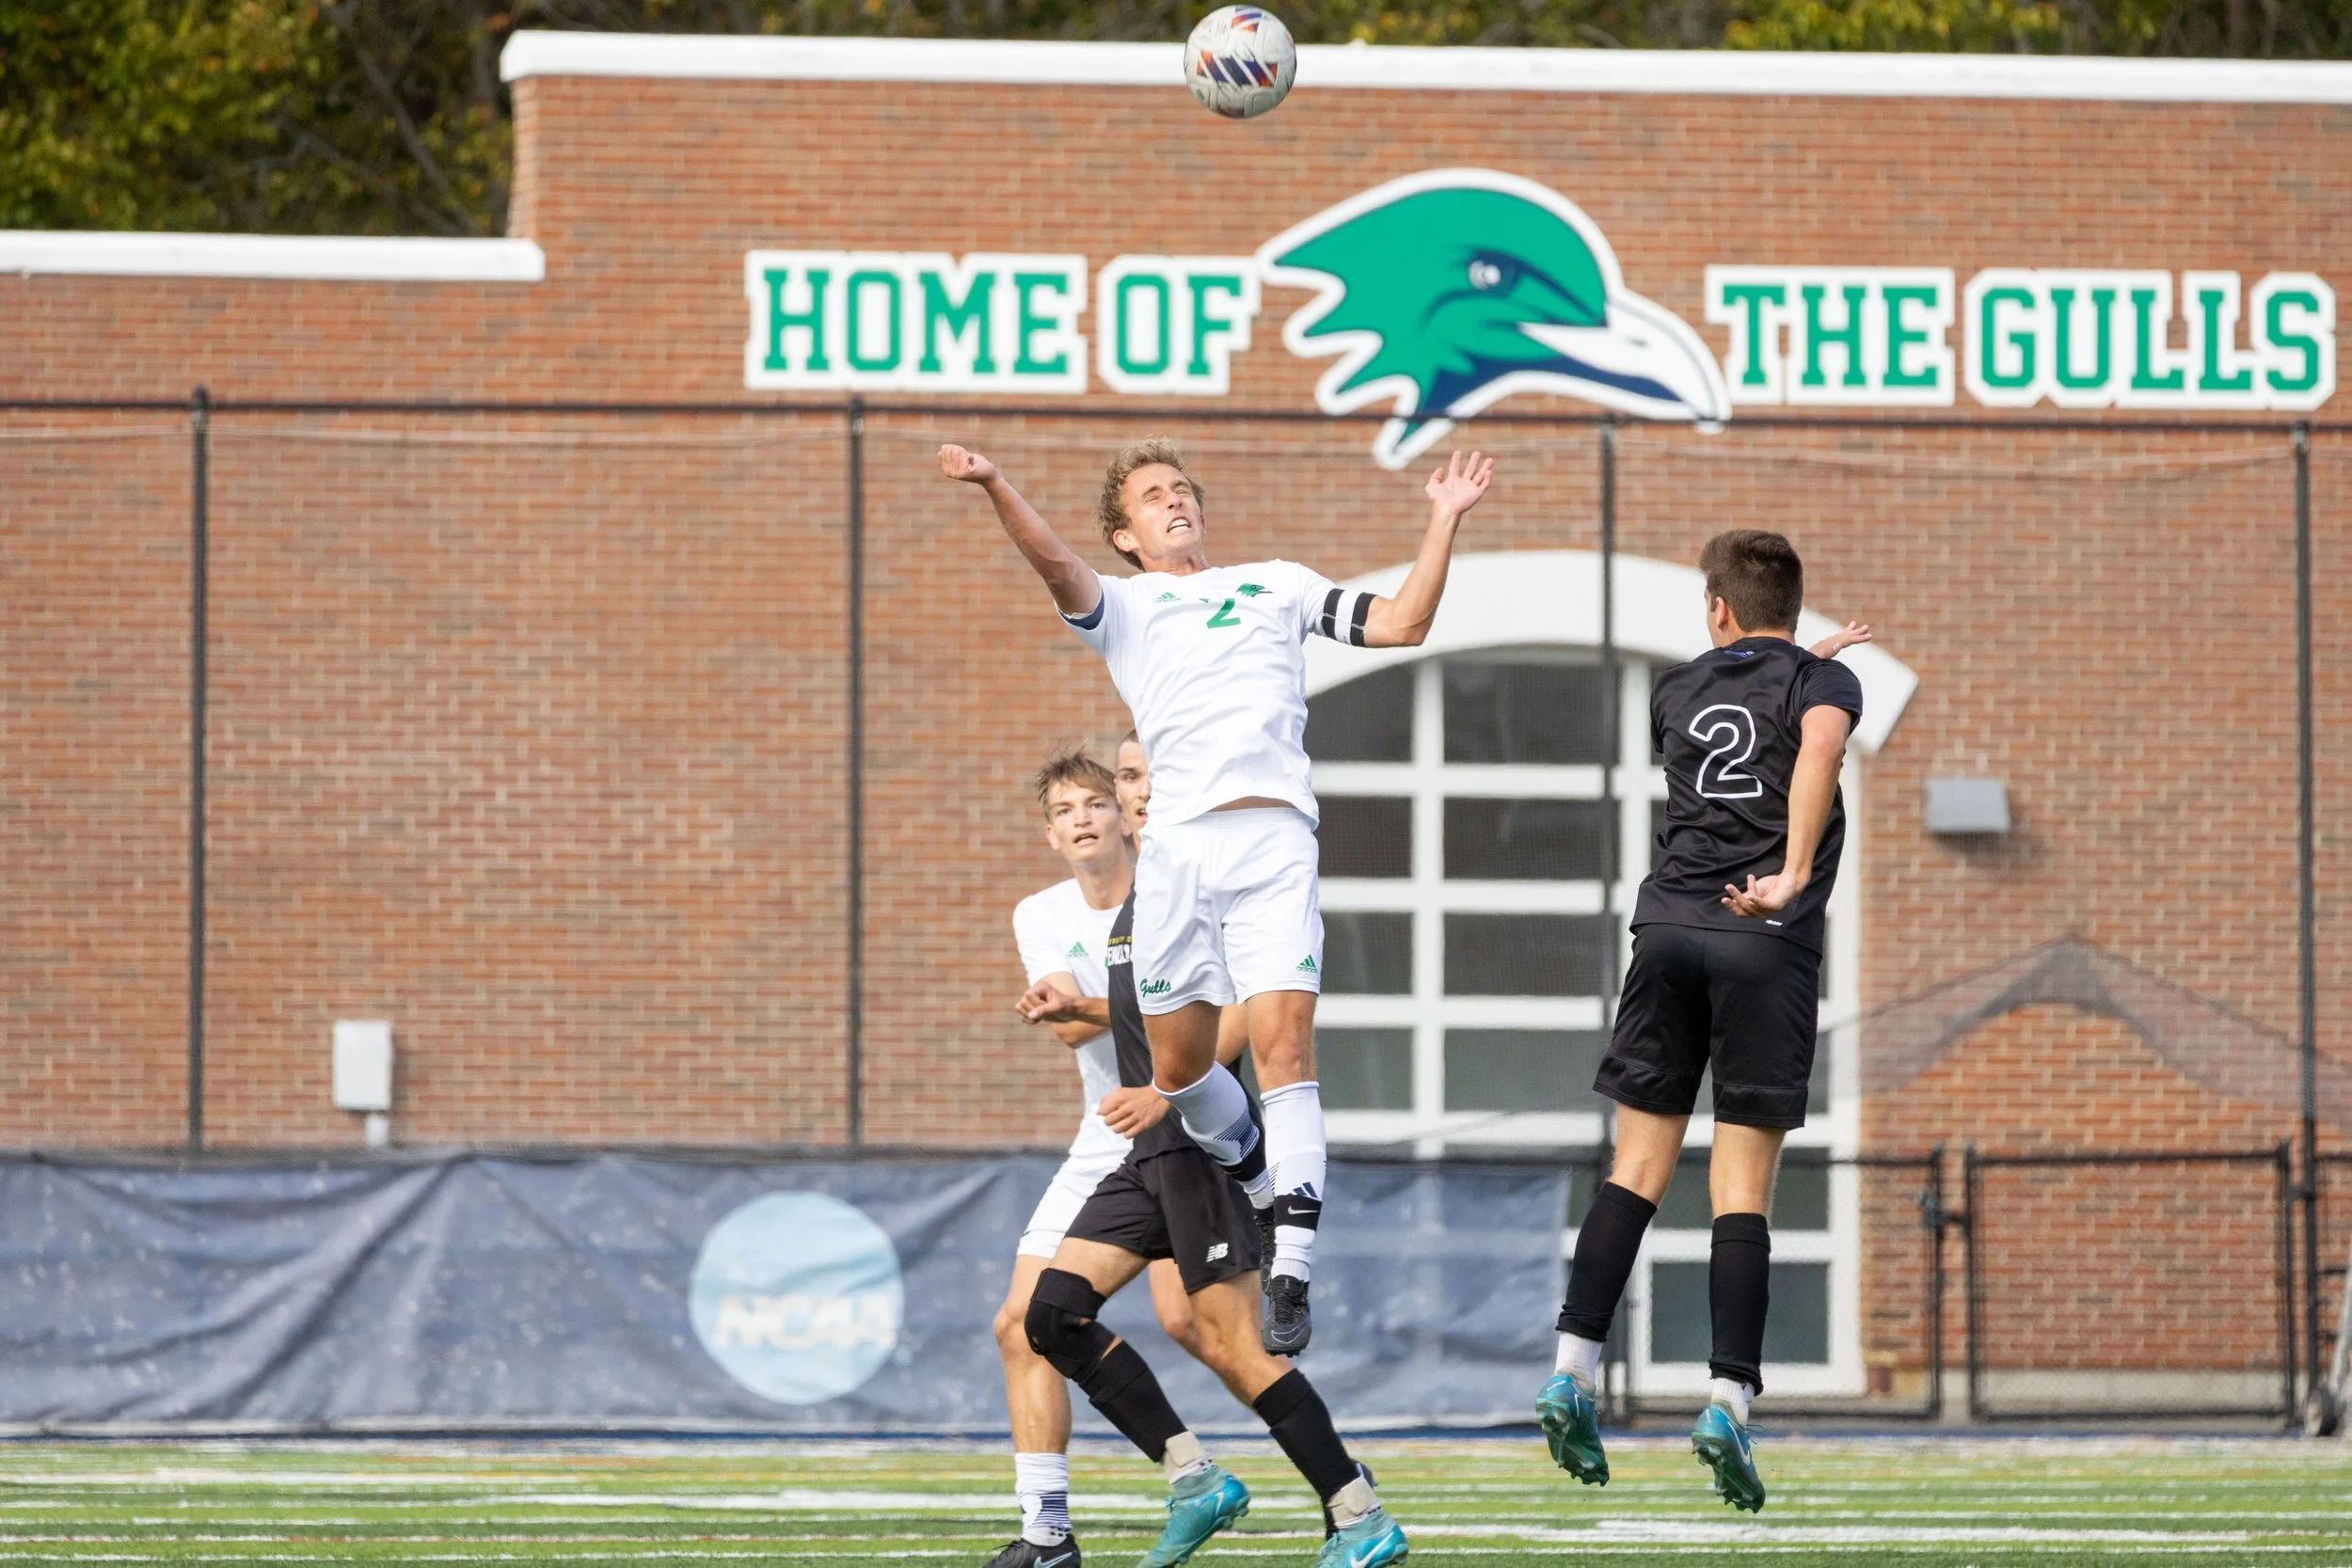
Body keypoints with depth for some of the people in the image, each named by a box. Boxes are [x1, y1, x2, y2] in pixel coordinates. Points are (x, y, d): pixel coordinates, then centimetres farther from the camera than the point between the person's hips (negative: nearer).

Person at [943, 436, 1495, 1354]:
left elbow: (1402, 624, 20)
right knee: (1179, 1065, 5)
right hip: (1177, 842, 1)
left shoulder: (1277, 584, 24)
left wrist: (1444, 521, 12)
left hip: (1273, 839, -1)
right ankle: (1258, 1180, 36)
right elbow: (1057, 566, -2)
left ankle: (1290, 1274, -20)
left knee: (1283, 1041, -15)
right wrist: (995, 489, -20)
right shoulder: (1119, 605, 18)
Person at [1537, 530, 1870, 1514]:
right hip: (1765, 946, -3)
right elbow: (1819, 742, -20)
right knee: (1742, 1184, -3)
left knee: (1638, 1167, 7)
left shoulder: (1677, 691, 18)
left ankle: (1573, 1369, -4)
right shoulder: (1820, 682, 4)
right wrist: (1794, 877, -28)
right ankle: (1728, 1400, -9)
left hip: (1668, 924, 4)